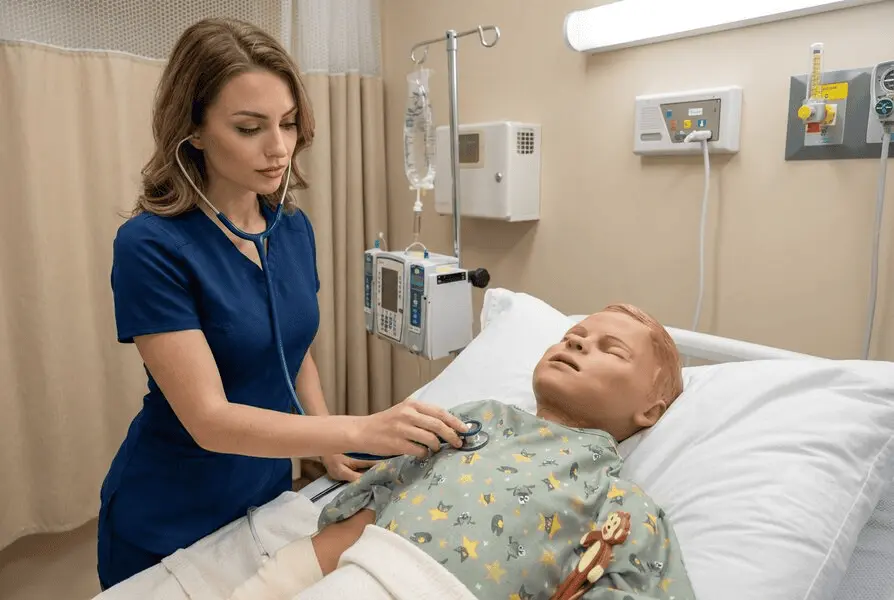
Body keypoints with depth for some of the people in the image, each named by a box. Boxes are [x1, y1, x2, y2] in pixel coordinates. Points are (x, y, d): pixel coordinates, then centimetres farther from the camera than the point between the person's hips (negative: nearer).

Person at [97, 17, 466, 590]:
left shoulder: (295, 228, -5)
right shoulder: (152, 246, -23)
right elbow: (208, 420, -27)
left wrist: (330, 447, -6)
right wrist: (361, 431, -37)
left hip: (268, 497, 5)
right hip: (169, 527, -5)